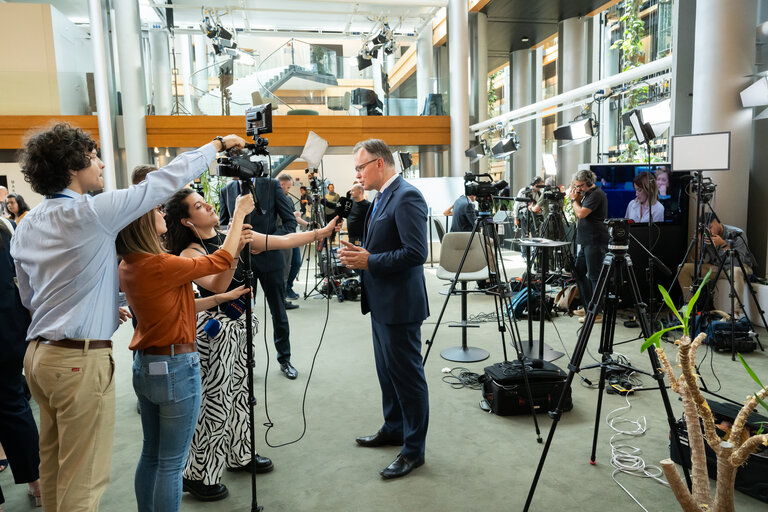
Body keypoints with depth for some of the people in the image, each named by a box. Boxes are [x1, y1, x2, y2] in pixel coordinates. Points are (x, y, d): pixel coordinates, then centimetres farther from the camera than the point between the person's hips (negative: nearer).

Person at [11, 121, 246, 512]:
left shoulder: (26, 226, 8)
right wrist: (218, 143, -1)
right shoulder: (90, 212, -17)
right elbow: (164, 182, -12)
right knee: (83, 477, 4)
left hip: (39, 352, 9)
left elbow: (29, 298, 17)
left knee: (53, 463, 21)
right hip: (82, 359, -9)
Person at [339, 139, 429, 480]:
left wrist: (369, 261, -21)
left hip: (400, 304, -10)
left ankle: (413, 449, 17)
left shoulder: (407, 197, -18)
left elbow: (416, 253, -25)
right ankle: (394, 429, 39)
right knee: (387, 371, 21)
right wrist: (359, 252, 3)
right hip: (381, 302, 10)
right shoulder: (381, 197, 14)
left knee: (407, 375, 2)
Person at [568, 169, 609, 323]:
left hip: (595, 242, -11)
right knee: (578, 272, 15)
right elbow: (579, 214, 21)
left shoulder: (597, 194, -12)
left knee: (594, 276, -7)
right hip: (586, 242, 11)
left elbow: (581, 213, -20)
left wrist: (574, 199, -4)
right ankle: (588, 307, 23)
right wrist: (576, 199, 7)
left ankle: (596, 313, -3)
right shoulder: (588, 194, 18)